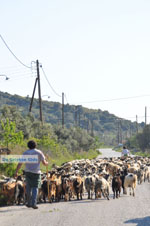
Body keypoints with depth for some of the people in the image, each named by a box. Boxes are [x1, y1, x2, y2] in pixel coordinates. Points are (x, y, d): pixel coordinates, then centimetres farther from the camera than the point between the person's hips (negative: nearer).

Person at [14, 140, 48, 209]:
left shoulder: (25, 153, 4)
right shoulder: (39, 152, -1)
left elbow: (20, 163, -1)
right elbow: (44, 162, -1)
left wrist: (16, 172, 2)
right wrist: (47, 163, 22)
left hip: (28, 172, 2)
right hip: (36, 172, -2)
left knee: (28, 187, 14)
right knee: (35, 188, 0)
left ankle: (29, 203, 18)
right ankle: (33, 203, -12)